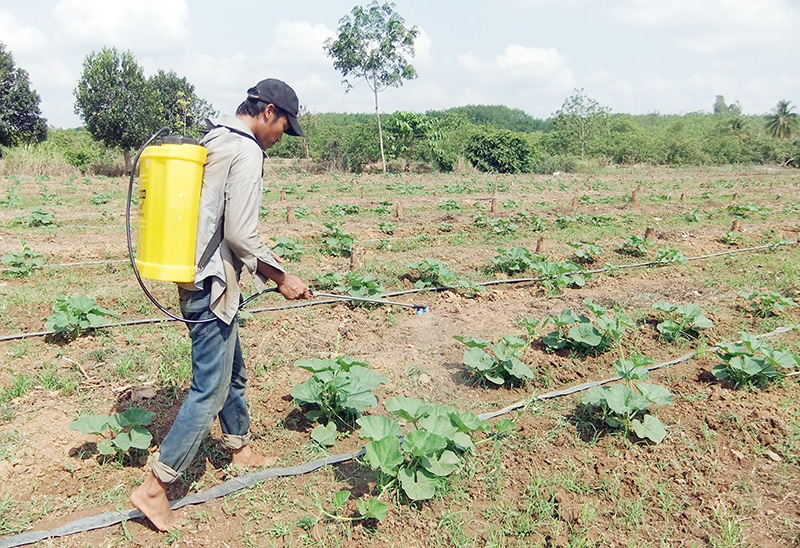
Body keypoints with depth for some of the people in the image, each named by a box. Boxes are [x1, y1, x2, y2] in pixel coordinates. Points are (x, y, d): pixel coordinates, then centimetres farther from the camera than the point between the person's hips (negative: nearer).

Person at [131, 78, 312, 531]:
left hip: (198, 277, 10)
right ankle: (154, 488, 7)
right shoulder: (246, 152, -16)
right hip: (212, 285, -10)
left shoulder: (211, 142, 14)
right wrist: (282, 278, -10)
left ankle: (240, 447, 40)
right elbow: (241, 235, -21)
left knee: (233, 371, 23)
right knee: (210, 389, -2)